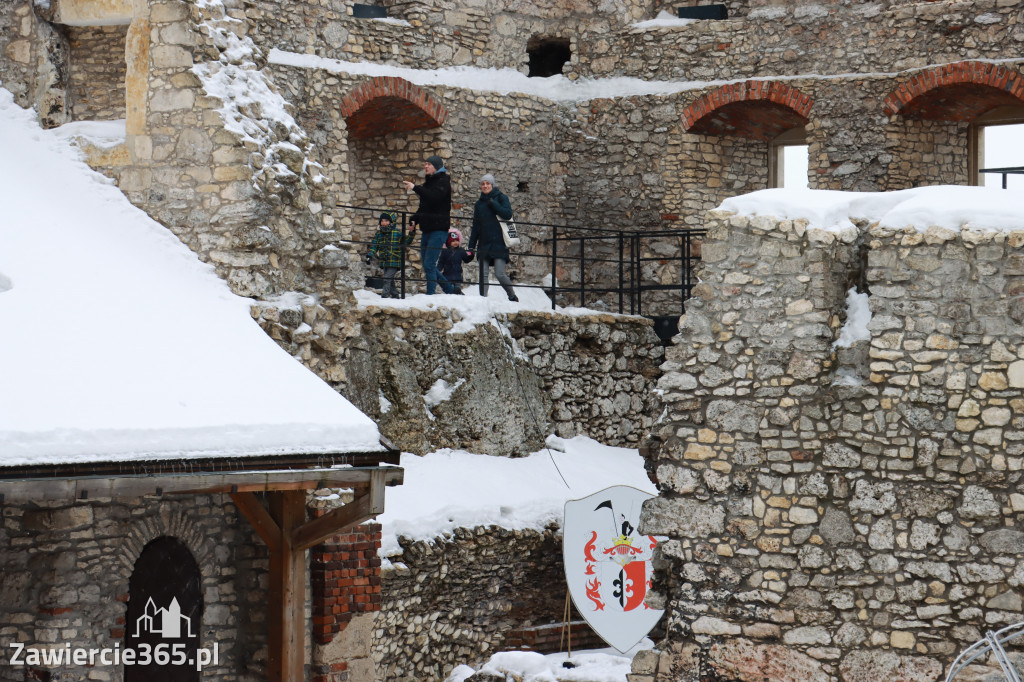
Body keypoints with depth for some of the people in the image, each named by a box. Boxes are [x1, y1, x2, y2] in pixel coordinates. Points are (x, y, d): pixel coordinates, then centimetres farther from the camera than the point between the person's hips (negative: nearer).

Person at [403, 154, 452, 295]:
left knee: (429, 264, -14)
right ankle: (450, 290, 20)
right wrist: (414, 219, 7)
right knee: (427, 266, 10)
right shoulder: (428, 182, 19)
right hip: (427, 229, 9)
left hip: (439, 229, -9)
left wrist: (415, 188, -24)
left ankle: (430, 294, -12)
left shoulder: (443, 181, -6)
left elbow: (433, 197, -24)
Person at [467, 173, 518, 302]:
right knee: (483, 274, -5)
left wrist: (492, 203, -12)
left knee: (500, 274, -11)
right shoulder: (479, 203, 18)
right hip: (483, 244, 5)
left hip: (499, 243, -4)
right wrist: (471, 247, 13)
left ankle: (513, 297, 8)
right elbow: (475, 227, 19)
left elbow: (508, 214, -13)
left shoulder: (501, 198, 5)